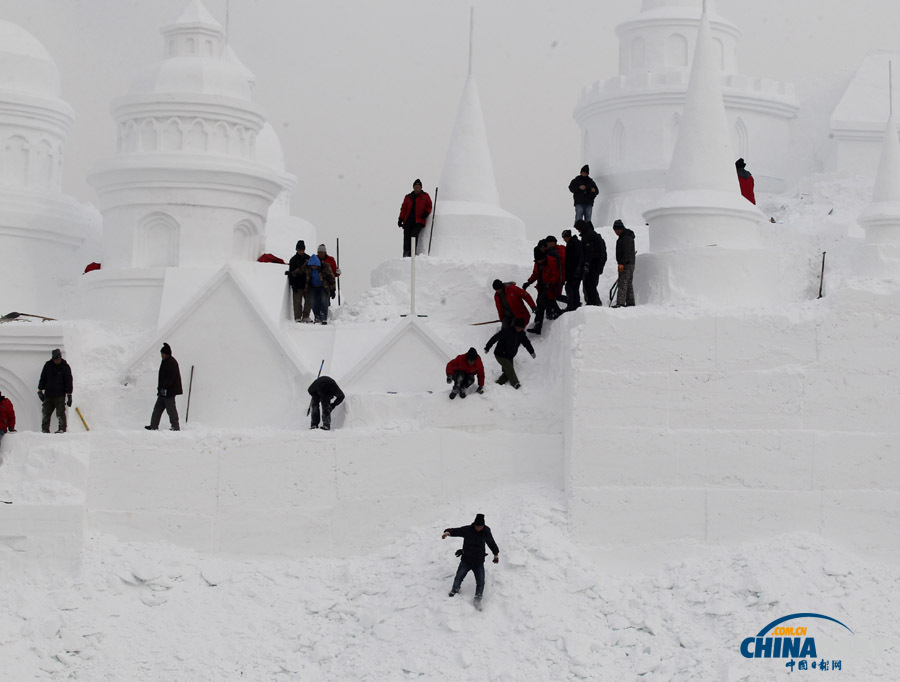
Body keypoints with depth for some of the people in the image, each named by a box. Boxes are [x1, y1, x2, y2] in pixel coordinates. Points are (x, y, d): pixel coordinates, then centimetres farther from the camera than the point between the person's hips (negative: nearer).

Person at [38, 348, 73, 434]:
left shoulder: (65, 367, -2)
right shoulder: (48, 365, 6)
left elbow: (69, 381, -2)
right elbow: (43, 378, 14)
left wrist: (69, 395, -7)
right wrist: (40, 390, 10)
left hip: (60, 395, -4)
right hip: (48, 394, 4)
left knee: (60, 412, -8)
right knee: (45, 411, 3)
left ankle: (62, 428, -2)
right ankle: (45, 429, 9)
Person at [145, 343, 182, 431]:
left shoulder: (172, 363, -15)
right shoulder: (165, 362, 16)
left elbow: (170, 377, -22)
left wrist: (164, 387, -23)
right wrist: (160, 388, 18)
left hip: (169, 391, -10)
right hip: (163, 391, 10)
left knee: (170, 409, -5)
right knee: (158, 408, 10)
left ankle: (175, 426, 1)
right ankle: (154, 426, 12)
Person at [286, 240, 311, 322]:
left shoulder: (308, 258, 9)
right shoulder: (293, 259, -1)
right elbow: (292, 273, -2)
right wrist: (293, 284, -10)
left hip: (306, 284, 3)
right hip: (297, 284, -3)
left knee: (308, 300, 3)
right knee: (297, 301, -4)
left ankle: (306, 317, 11)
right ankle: (298, 317, 0)